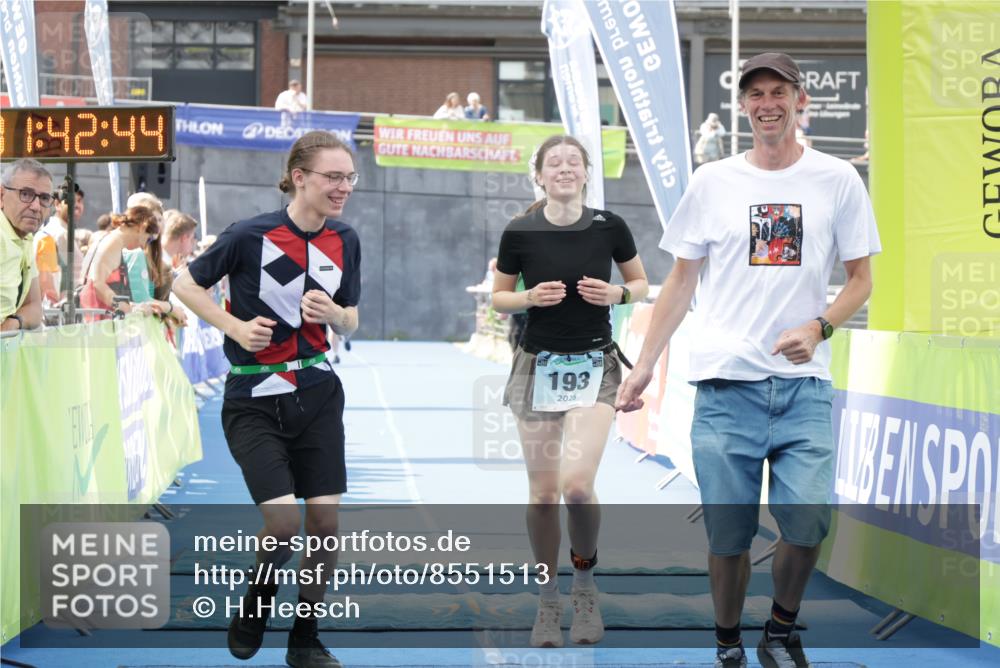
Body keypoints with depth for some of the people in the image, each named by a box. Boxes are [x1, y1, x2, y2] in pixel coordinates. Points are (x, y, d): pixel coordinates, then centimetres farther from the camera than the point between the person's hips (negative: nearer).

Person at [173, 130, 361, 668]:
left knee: (325, 520, 1)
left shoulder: (346, 241, 1)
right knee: (283, 522, -15)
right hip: (254, 401, -5)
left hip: (317, 396, 5)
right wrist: (237, 327, -14)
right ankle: (254, 609, 16)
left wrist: (333, 312, -10)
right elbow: (185, 284, -2)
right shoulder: (250, 235, -14)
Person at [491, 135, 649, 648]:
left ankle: (585, 579, 8)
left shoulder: (608, 227, -3)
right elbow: (499, 298, 7)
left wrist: (617, 293, -11)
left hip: (595, 365, -1)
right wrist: (531, 296, -13)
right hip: (539, 365, 1)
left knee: (577, 484, -17)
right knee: (542, 493, 3)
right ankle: (548, 601, 18)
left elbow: (641, 283, 10)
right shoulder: (520, 233, -4)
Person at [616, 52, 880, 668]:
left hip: (804, 384, 0)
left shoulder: (837, 180, 5)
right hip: (726, 383, 1)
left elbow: (861, 280, 9)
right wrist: (644, 365, 7)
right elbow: (681, 282, 12)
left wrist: (817, 328, -10)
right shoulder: (712, 182, 7)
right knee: (728, 533, 1)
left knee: (807, 522, -12)